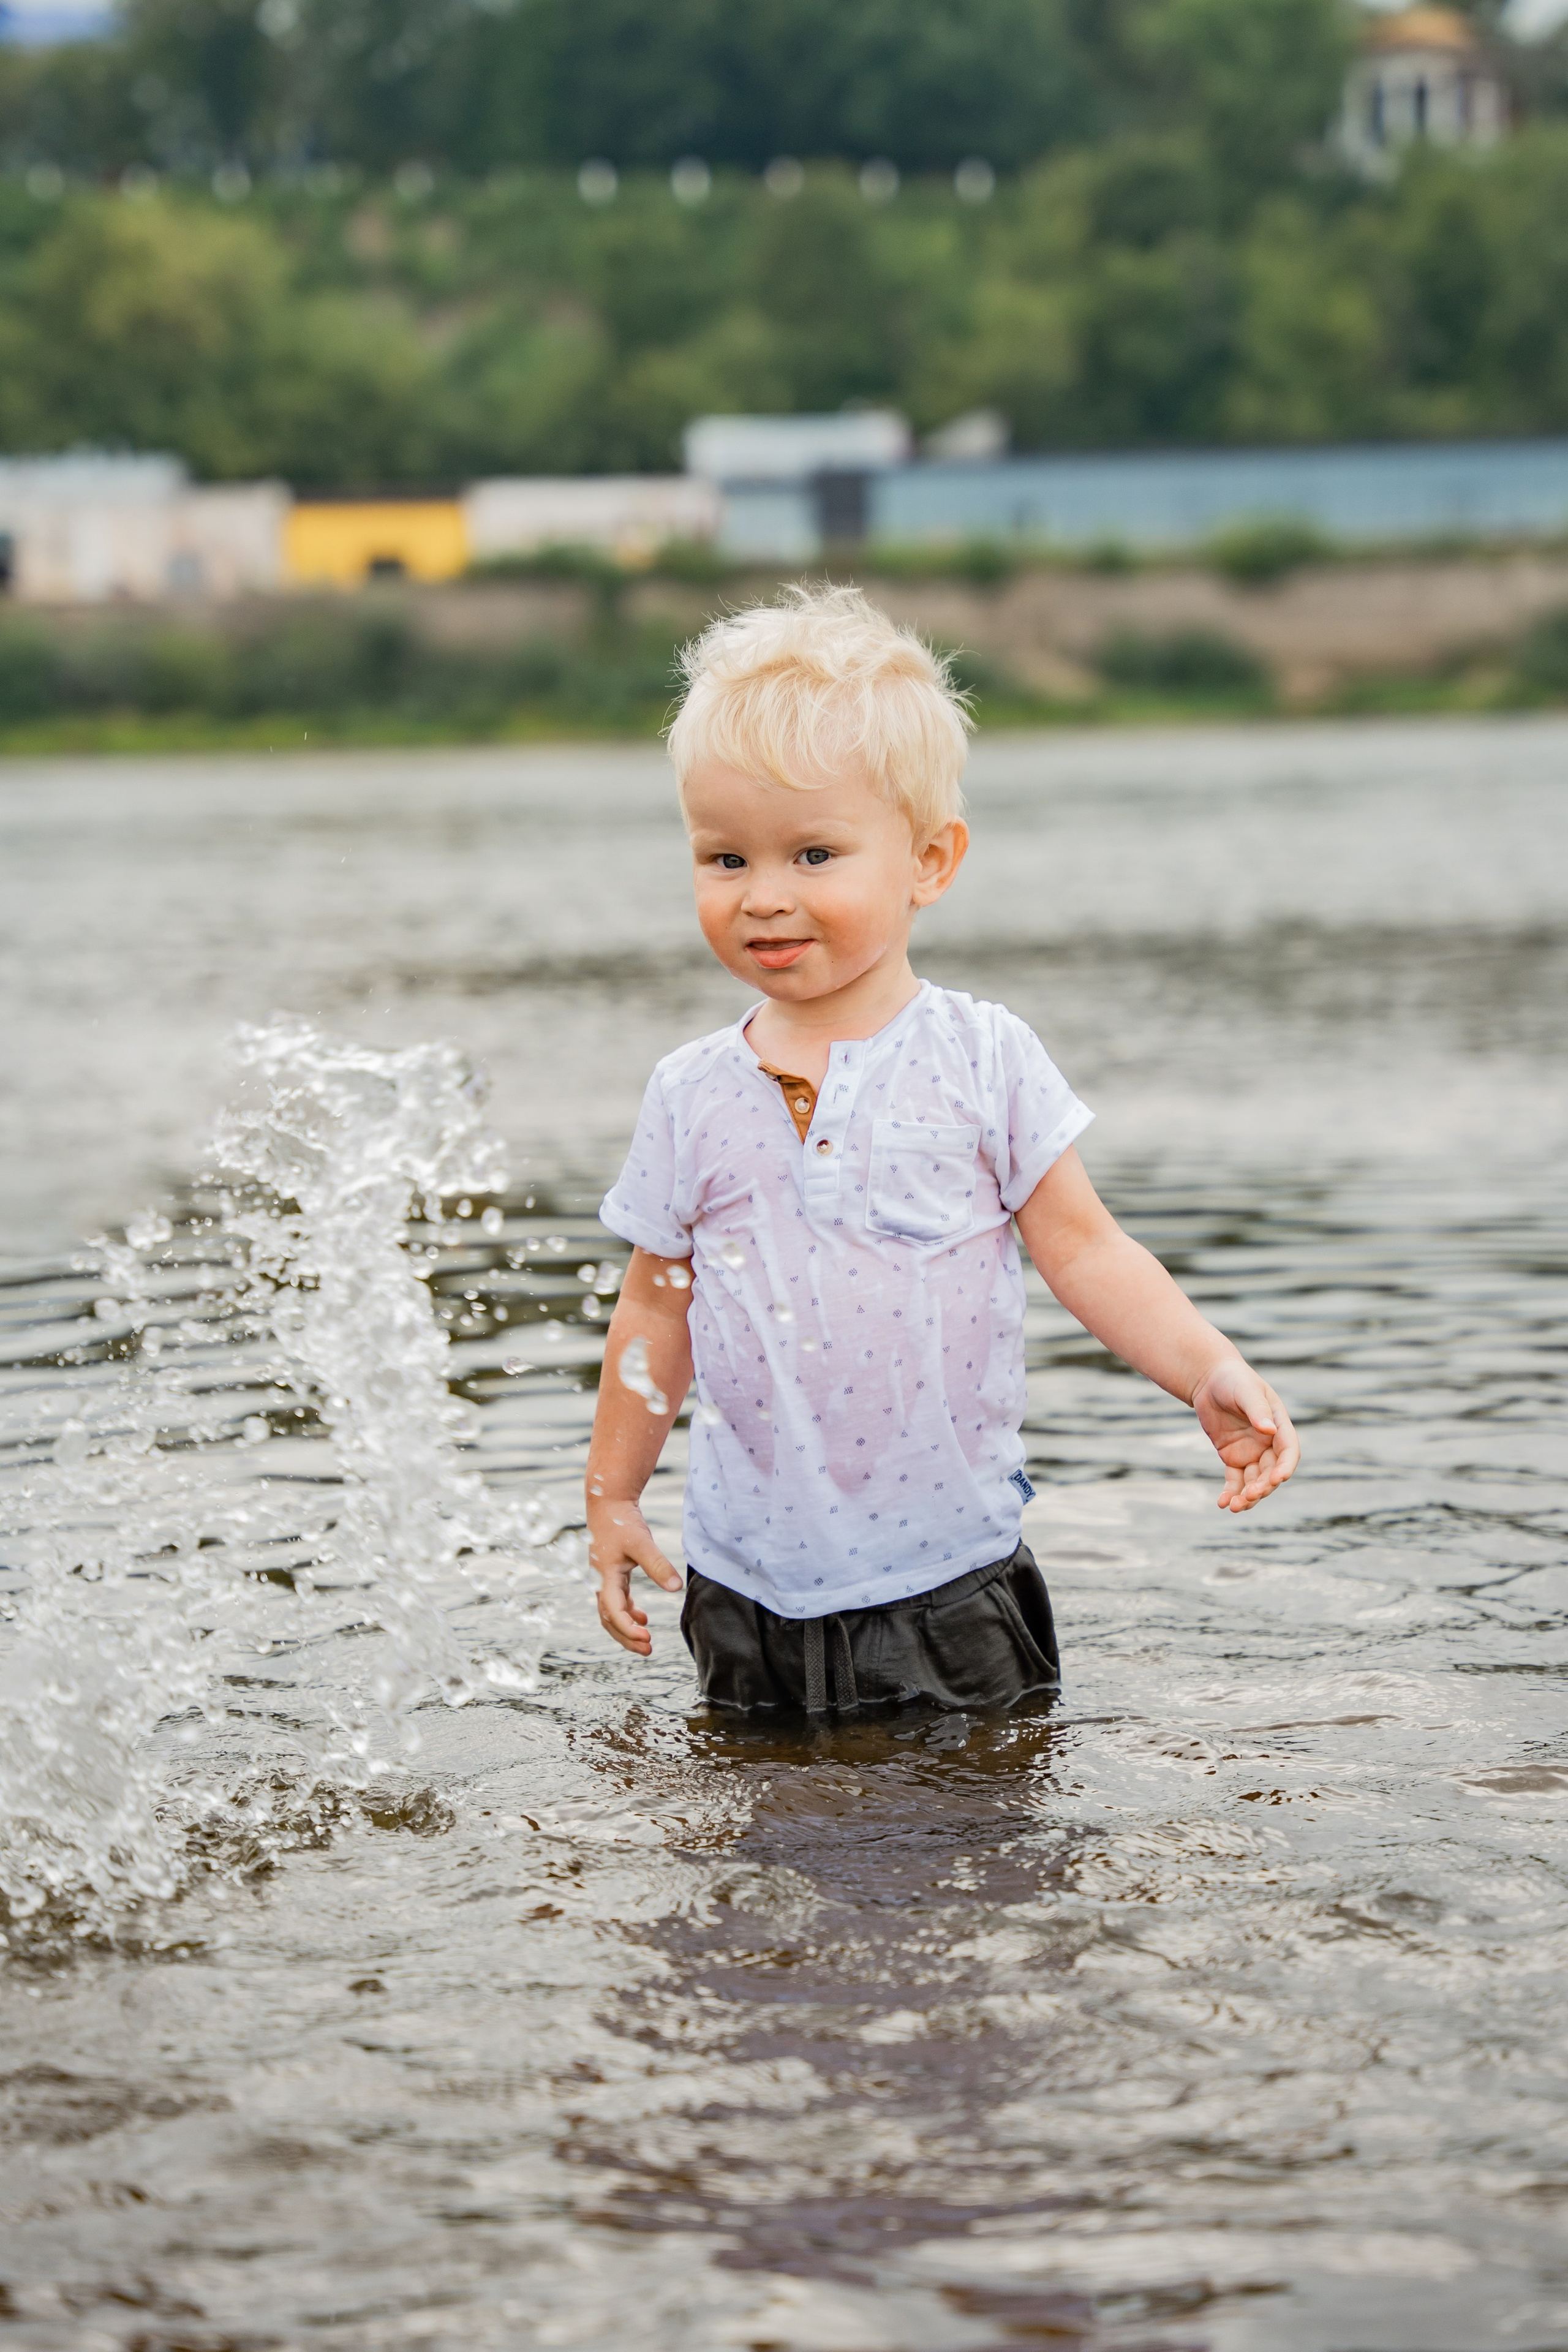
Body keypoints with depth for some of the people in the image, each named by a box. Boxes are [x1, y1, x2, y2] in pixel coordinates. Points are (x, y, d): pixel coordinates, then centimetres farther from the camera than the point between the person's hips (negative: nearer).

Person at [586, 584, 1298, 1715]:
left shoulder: (981, 1058, -3)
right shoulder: (694, 1095, 3)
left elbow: (1083, 1248, -1)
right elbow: (657, 1312, 12)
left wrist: (1208, 1371, -14)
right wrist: (612, 1497, 14)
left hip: (947, 1578, -1)